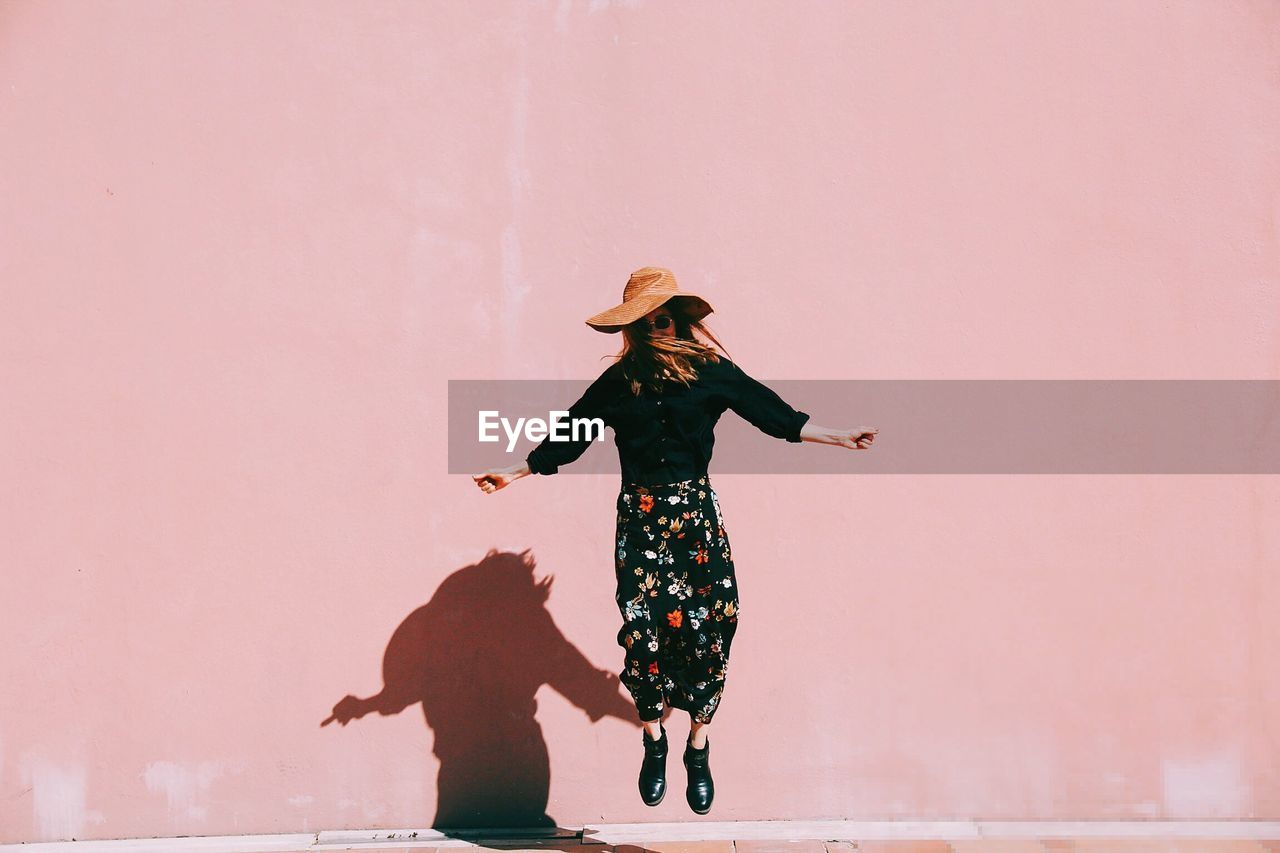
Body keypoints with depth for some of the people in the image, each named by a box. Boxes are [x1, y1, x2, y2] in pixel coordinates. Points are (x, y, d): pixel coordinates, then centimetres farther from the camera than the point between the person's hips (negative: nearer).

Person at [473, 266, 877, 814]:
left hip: (696, 517, -1)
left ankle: (698, 750, 12)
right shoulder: (618, 381, 8)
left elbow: (774, 413, 3)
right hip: (640, 520, 1)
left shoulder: (710, 371, 3)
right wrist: (517, 472, 16)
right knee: (644, 633, -6)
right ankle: (654, 743, 16)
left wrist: (840, 437, -1)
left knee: (704, 632, -4)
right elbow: (568, 436, 15)